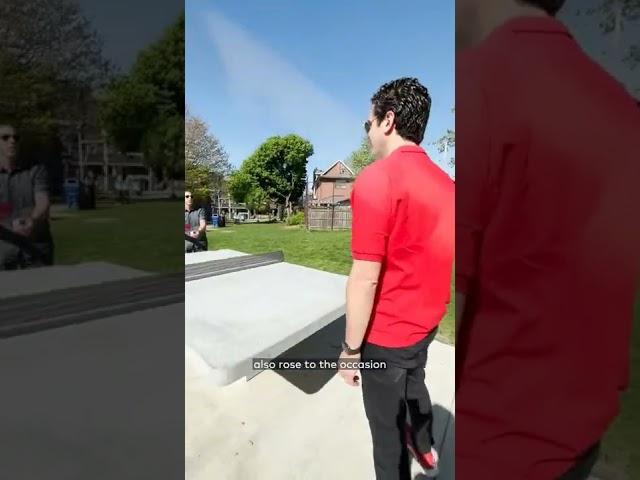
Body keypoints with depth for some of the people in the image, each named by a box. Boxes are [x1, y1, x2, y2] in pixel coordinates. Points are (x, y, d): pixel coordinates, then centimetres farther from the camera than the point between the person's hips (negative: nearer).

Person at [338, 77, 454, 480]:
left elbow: (365, 279, -24)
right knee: (414, 385, 34)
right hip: (426, 322, 8)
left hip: (387, 332, -8)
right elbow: (436, 256, 8)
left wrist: (350, 348, -12)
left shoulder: (376, 179, -23)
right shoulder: (445, 183, 0)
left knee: (386, 425, 15)